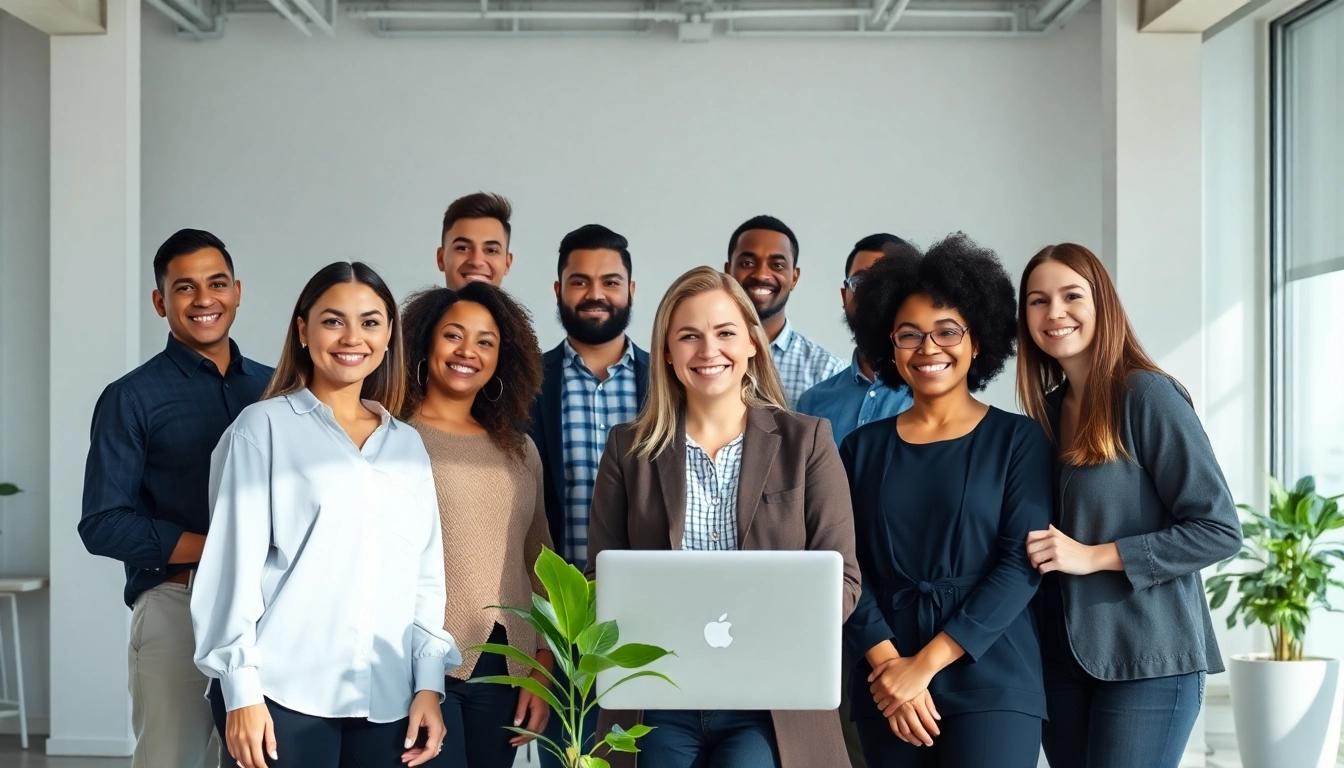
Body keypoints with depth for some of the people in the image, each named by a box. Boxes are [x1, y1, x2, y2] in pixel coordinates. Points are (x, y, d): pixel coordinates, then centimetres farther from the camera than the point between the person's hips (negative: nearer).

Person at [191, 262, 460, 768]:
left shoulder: (408, 445, 14)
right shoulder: (265, 427, 1)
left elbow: (426, 575, 14)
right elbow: (235, 563, -3)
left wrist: (429, 683, 5)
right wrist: (241, 688, -8)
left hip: (386, 701, 4)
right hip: (287, 693, -4)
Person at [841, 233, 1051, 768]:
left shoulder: (1019, 439, 2)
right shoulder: (863, 447, 9)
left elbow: (1022, 563, -7)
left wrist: (926, 662, -13)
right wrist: (887, 662, -13)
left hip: (991, 684, -2)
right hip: (886, 687, 3)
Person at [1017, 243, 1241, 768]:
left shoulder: (1147, 394, -10)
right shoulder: (1050, 409, 10)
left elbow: (1220, 530, -14)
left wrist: (1095, 556, -16)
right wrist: (1045, 553, -1)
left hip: (1148, 659, -6)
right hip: (1063, 655, 6)